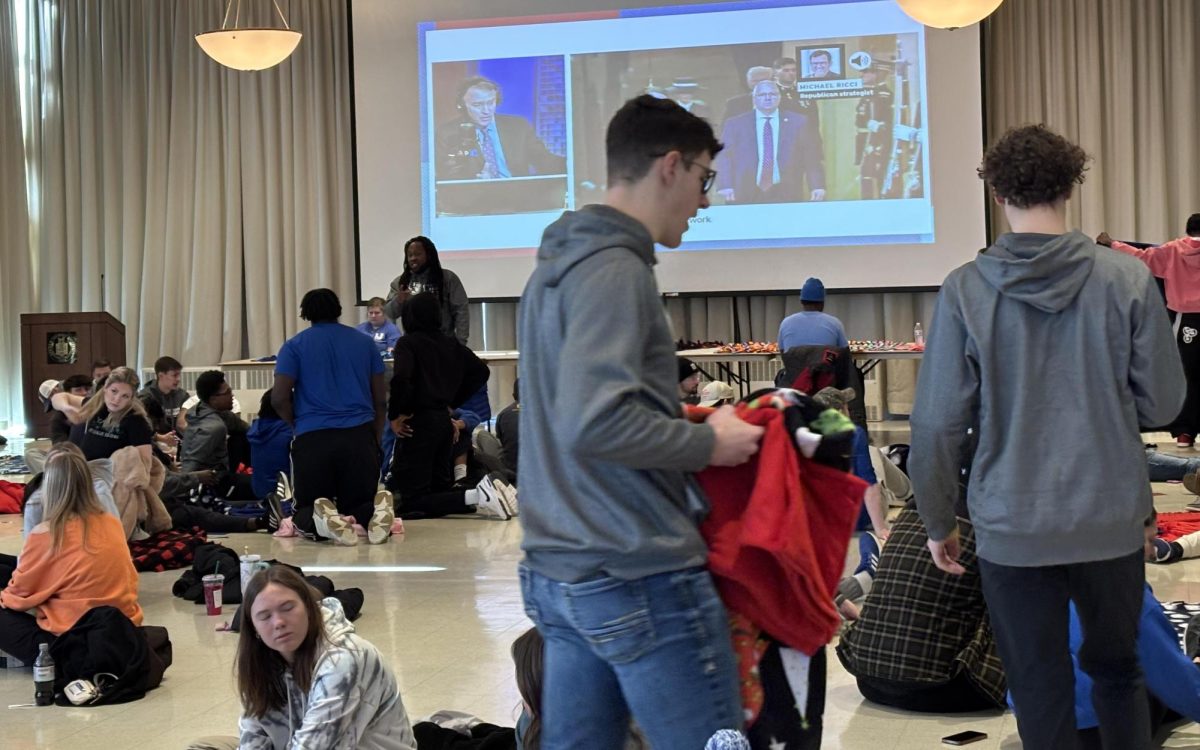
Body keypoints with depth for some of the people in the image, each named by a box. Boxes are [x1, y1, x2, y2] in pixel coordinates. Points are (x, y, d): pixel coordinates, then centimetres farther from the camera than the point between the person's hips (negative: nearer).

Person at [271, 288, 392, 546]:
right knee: (359, 505, 15)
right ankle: (376, 513, -23)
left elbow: (279, 399, -2)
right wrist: (375, 441, 28)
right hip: (360, 436, 2)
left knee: (305, 510, 13)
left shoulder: (294, 346, 6)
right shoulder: (363, 342, 15)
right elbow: (380, 400, 16)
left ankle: (323, 520, -25)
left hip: (313, 438, -2)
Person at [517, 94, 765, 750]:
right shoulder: (613, 268, -15)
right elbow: (597, 424, -25)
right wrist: (709, 442, -12)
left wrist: (687, 421, 16)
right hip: (639, 577, -9)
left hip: (557, 574, 10)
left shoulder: (554, 266, 15)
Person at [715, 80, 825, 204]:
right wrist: (725, 186, -11)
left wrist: (817, 187, -6)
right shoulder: (734, 124, 10)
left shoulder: (799, 122, 10)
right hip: (746, 197, 0)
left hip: (787, 195, 0)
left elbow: (812, 159, 7)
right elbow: (724, 158, 4)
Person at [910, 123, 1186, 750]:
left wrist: (938, 522, 5)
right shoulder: (1127, 281, -8)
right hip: (1112, 520, 2)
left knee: (1040, 693, 10)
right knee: (1117, 671, 22)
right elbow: (1162, 403, -2)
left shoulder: (964, 291, -10)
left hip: (1013, 528, -1)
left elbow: (938, 425, -9)